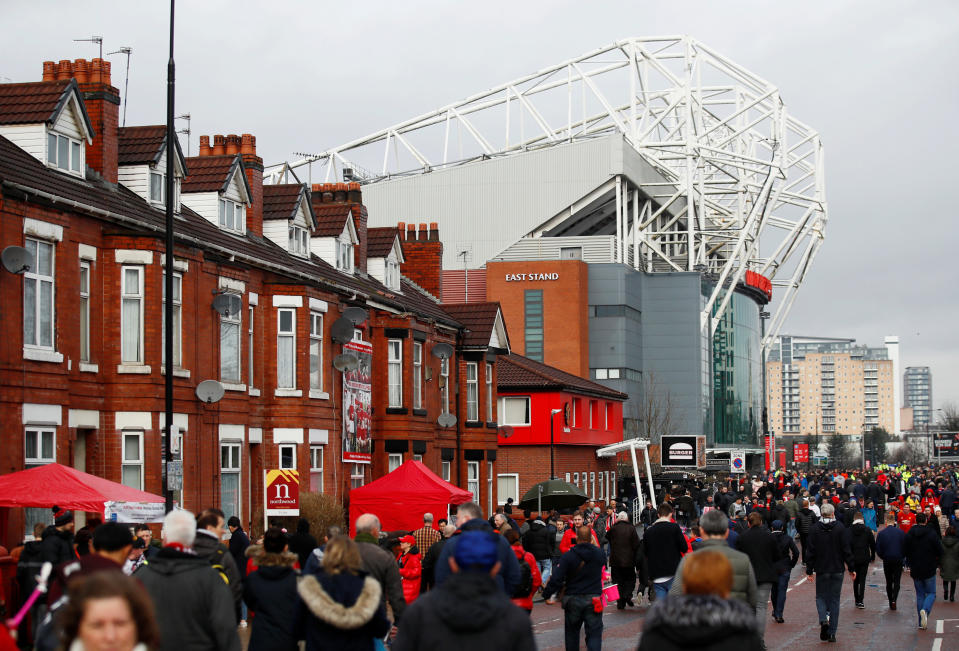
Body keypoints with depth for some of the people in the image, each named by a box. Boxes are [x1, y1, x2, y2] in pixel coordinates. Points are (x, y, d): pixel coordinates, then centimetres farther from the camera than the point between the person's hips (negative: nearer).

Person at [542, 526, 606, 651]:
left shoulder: (568, 556, -10)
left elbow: (556, 579, -13)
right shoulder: (599, 553, -6)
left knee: (572, 631, 18)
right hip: (593, 598, 0)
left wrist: (546, 593, 0)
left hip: (573, 600, 0)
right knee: (594, 633, 0)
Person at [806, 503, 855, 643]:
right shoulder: (840, 528, -3)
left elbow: (811, 551, -2)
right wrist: (851, 568, 2)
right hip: (837, 570, 0)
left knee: (821, 596, 12)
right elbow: (846, 550, -4)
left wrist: (809, 570, 4)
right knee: (834, 599, 7)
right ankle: (832, 633, 5)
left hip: (821, 570, 0)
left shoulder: (815, 529, -3)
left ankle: (823, 619, -16)